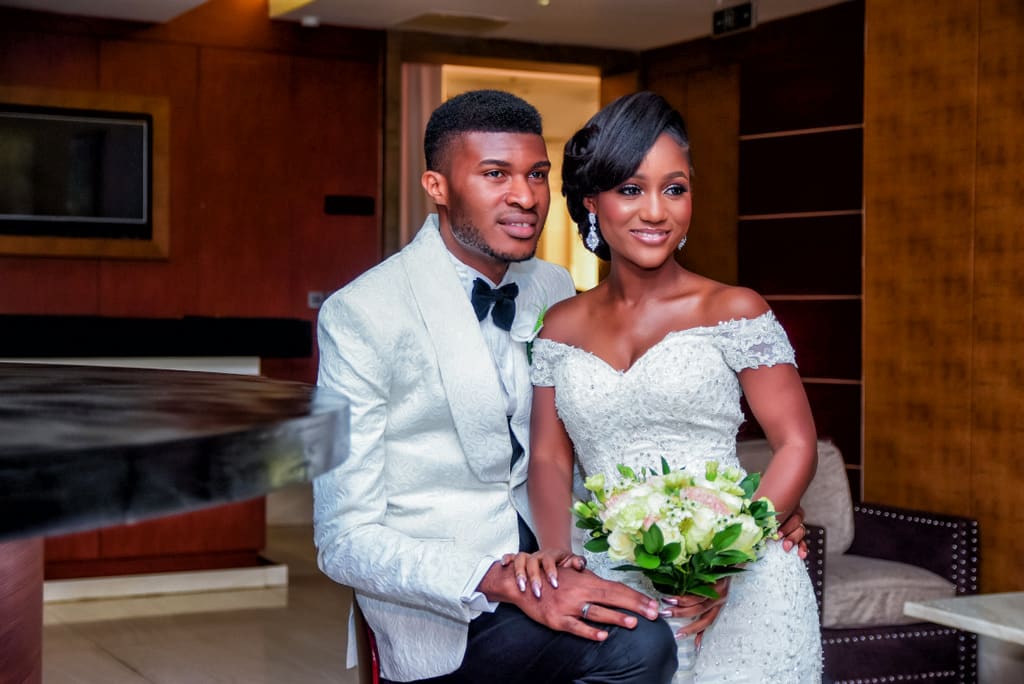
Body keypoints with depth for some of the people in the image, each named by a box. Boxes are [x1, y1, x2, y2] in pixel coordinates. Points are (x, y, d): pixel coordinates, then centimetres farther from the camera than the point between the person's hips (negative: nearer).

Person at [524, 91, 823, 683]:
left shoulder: (732, 311, -1)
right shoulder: (563, 328, 10)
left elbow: (797, 445, -3)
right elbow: (550, 456, 9)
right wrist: (555, 550, -10)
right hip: (606, 584, 2)